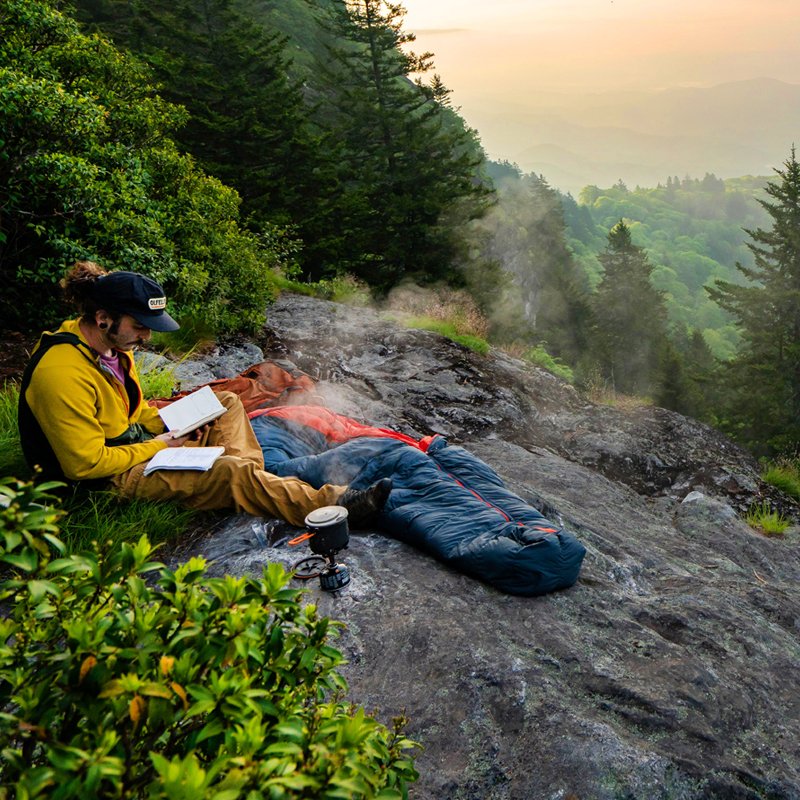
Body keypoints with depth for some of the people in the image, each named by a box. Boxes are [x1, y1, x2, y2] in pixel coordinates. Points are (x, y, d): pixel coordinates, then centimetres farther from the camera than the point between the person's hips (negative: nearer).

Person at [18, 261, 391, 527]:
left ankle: (249, 487, -13)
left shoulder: (113, 346, 4)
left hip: (141, 445, 10)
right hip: (110, 478, -10)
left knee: (226, 403, 9)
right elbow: (85, 464, -27)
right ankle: (333, 505, -27)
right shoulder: (63, 375, -27)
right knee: (230, 470, -28)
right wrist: (158, 446, -18)